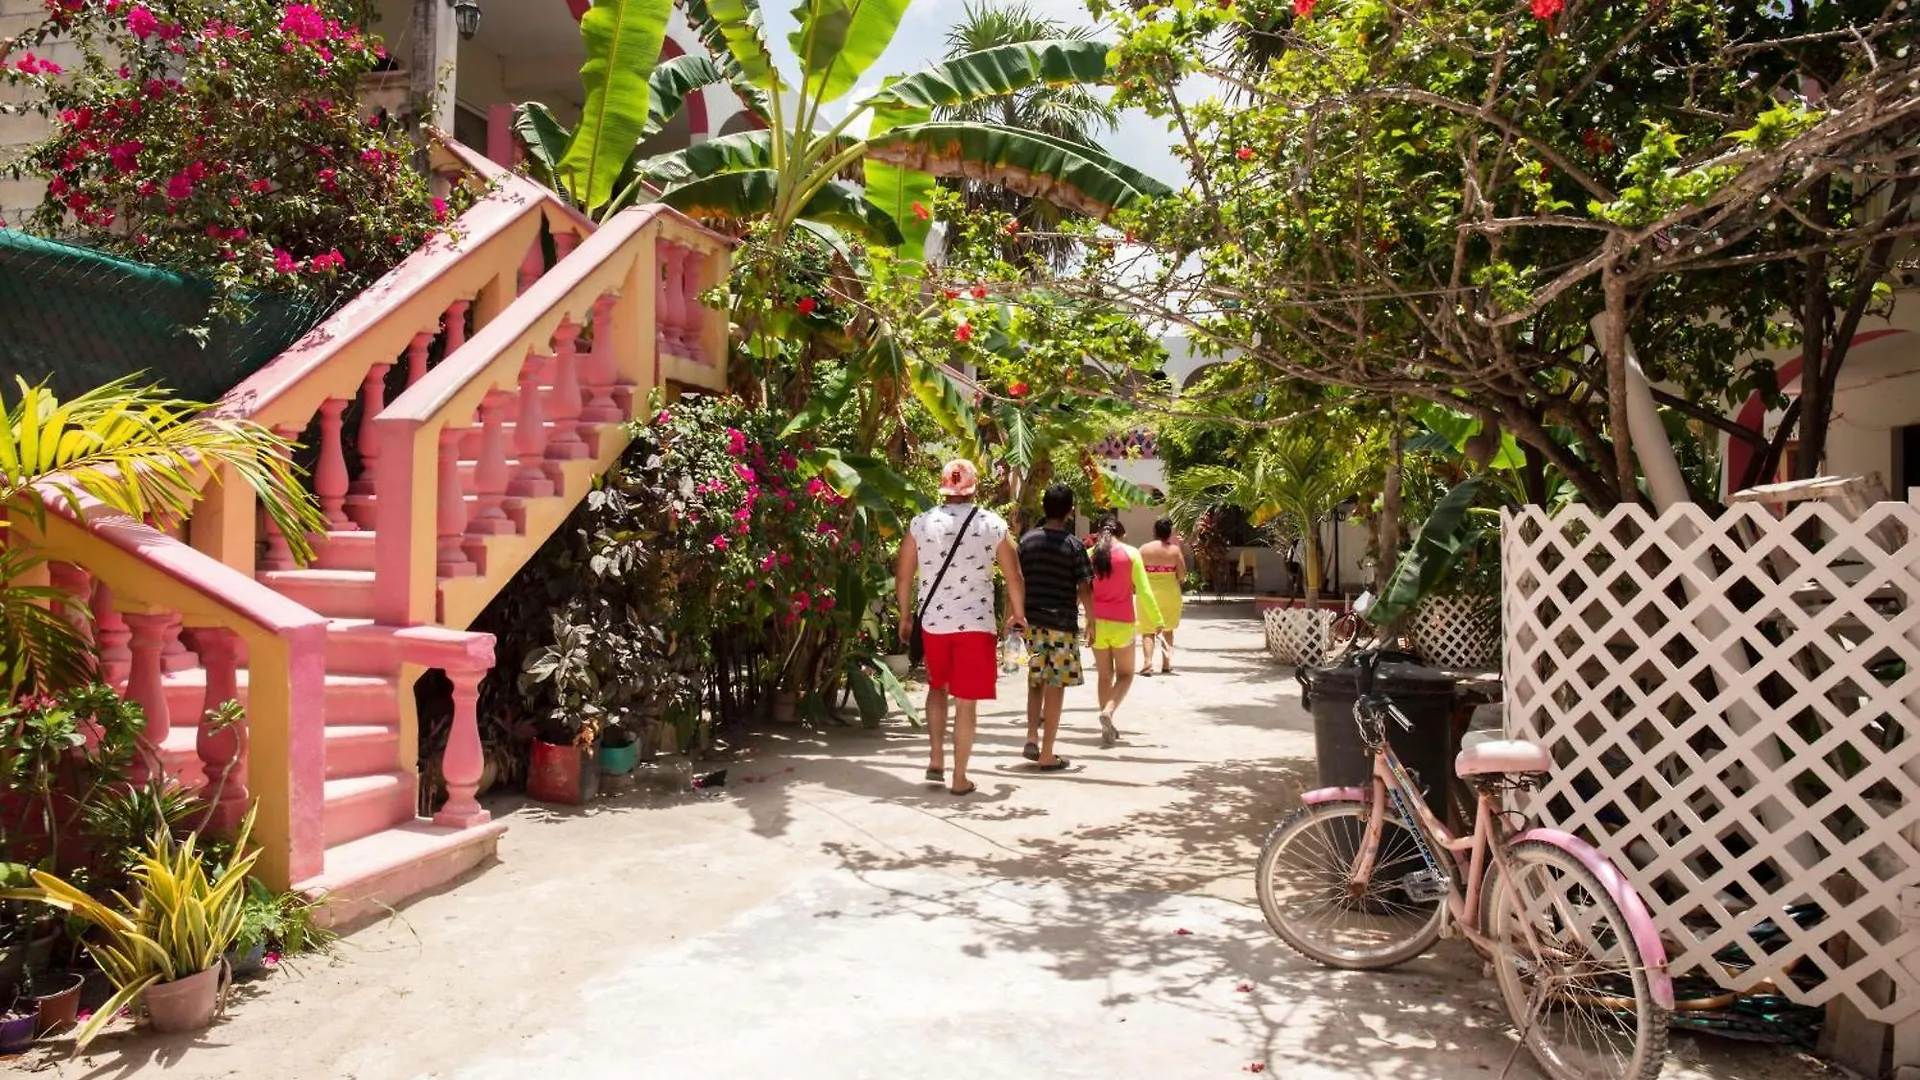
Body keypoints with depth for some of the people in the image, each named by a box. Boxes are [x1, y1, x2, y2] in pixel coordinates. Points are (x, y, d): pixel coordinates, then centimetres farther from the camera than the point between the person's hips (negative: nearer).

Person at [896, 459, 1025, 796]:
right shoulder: (993, 524, -4)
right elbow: (1014, 578, 0)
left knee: (937, 686, 25)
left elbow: (902, 576, 3)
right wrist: (1018, 615, 16)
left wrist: (905, 618, 16)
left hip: (932, 620, 2)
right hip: (975, 623, -2)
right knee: (966, 701, 6)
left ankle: (936, 760, 19)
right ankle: (959, 778, 12)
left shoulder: (921, 523, 0)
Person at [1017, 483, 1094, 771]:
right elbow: (1084, 590, -7)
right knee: (1055, 687, 2)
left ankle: (1032, 737, 10)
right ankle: (1047, 755, 6)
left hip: (1031, 621, 4)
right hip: (1062, 623, -4)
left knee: (1035, 681, 20)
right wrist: (1092, 621, 5)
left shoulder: (1028, 540, 3)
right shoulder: (1074, 546, -7)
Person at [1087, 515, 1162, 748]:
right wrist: (1157, 620, 0)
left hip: (1097, 622, 2)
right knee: (1125, 674, 12)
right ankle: (1108, 711, -15)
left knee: (1104, 675, 15)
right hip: (1122, 624, -2)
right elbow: (1144, 591, -7)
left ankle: (1108, 729, 15)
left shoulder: (1089, 555, 1)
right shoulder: (1131, 554, -4)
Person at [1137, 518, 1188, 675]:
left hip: (1149, 593, -1)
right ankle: (1166, 664, 16)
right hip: (1170, 592, 1)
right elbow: (1182, 575, -3)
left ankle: (1147, 661, -15)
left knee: (1148, 630, 3)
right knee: (1168, 629, 16)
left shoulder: (1144, 549, -4)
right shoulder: (1175, 549, -2)